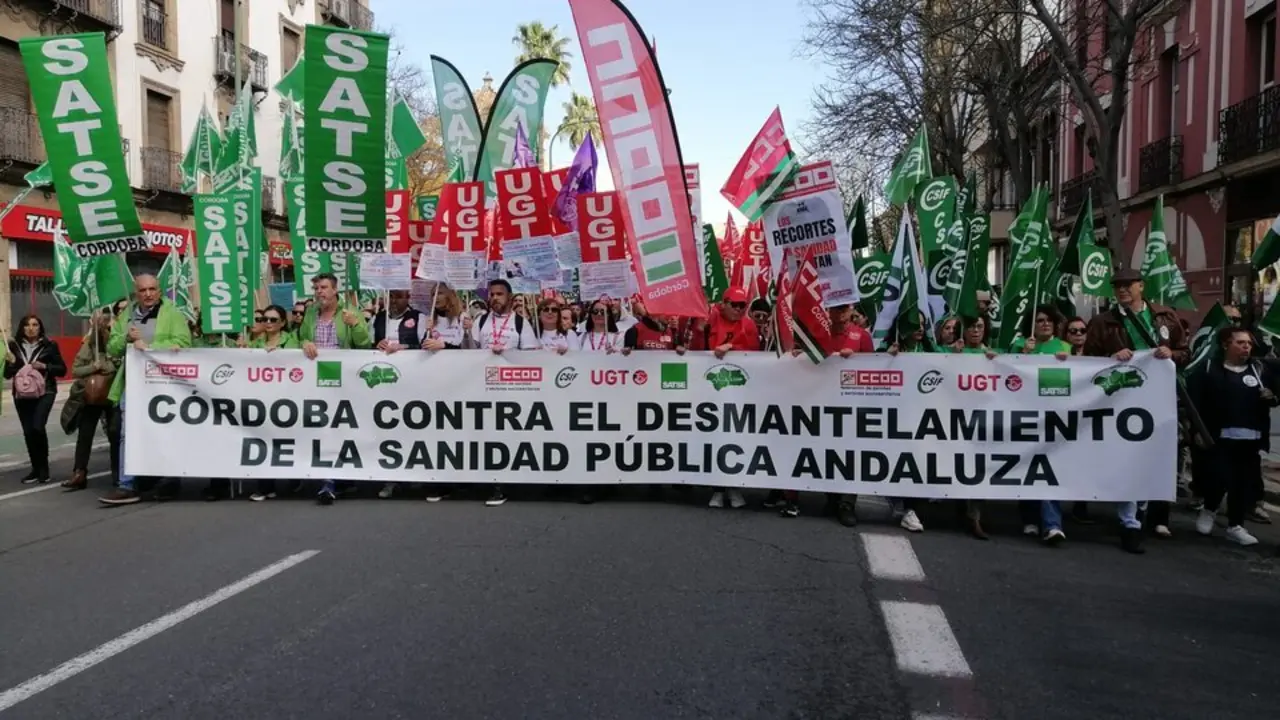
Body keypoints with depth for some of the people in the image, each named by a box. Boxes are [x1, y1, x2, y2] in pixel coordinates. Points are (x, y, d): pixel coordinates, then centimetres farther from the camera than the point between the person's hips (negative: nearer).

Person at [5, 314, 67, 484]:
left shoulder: (49, 345, -1)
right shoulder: (14, 346, 5)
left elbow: (62, 369, 2)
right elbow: (7, 375, 8)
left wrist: (45, 366, -13)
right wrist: (11, 363, -11)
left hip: (44, 392, -3)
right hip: (22, 394, 3)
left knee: (38, 427, -19)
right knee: (28, 431, 4)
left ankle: (43, 467, -2)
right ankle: (36, 469, 18)